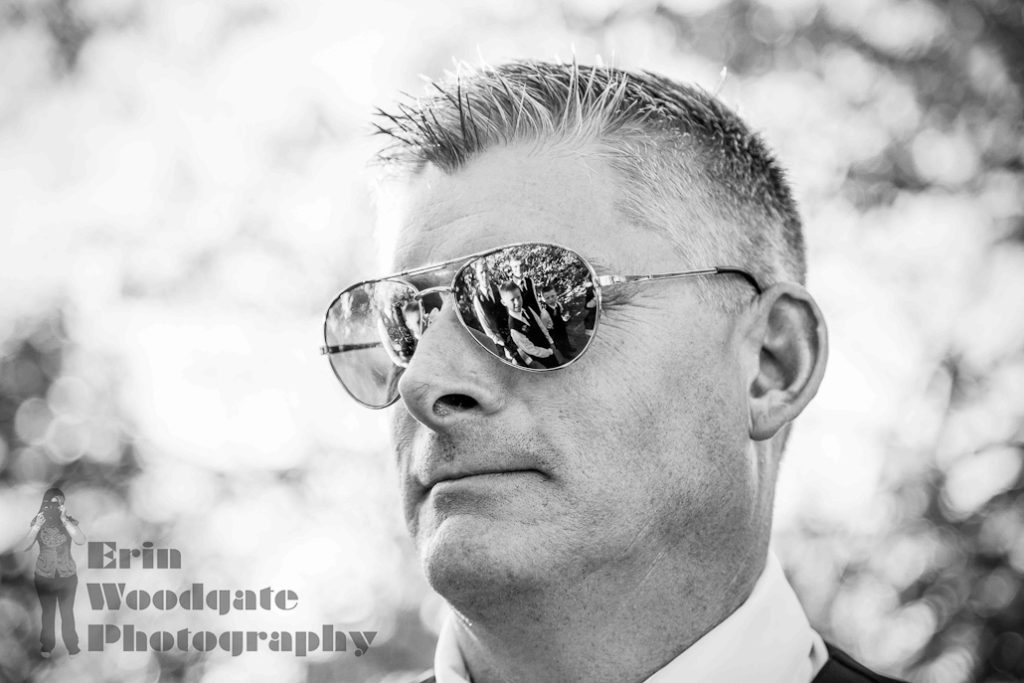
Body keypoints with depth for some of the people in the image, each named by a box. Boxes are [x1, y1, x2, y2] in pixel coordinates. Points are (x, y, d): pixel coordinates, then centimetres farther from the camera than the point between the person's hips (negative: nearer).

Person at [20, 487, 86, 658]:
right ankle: (46, 646, 27)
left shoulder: (70, 522, -9)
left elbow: (81, 540, -26)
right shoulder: (38, 521, -6)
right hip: (44, 576, 1)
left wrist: (64, 520, -31)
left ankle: (72, 646, 22)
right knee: (48, 612, 12)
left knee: (67, 612, 9)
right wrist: (38, 525, -26)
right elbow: (25, 546, -14)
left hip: (67, 576, -1)